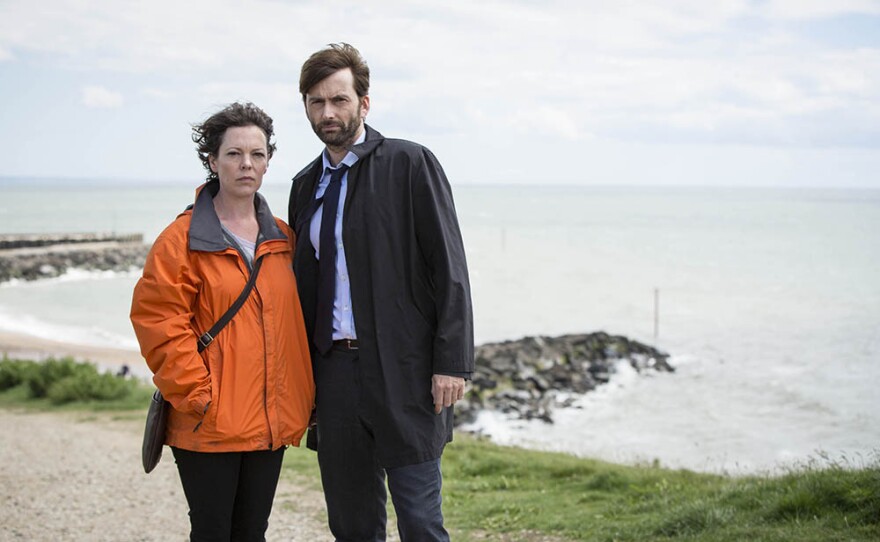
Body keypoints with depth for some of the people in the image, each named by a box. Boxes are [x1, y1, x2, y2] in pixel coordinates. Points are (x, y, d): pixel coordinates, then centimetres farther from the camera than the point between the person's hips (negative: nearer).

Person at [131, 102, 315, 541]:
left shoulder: (283, 239, 11)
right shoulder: (183, 239, -6)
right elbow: (158, 321, -11)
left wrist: (303, 397, 9)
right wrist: (196, 394, -15)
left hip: (271, 423, 5)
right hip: (208, 426, -5)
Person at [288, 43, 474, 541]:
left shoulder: (410, 164, -3)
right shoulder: (306, 185, 15)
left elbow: (450, 270, -8)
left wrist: (452, 363, -14)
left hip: (404, 370, -6)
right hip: (334, 368, 6)